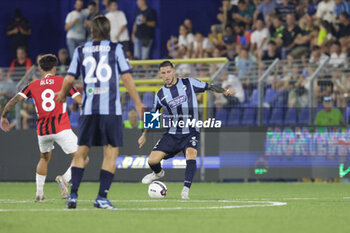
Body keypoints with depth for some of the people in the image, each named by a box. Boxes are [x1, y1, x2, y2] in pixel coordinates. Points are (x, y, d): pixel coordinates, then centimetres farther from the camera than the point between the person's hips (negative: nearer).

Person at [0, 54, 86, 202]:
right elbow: (80, 100, -2)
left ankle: (39, 192, 23)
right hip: (61, 128, -4)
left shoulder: (33, 85, 10)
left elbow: (14, 100, 2)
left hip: (42, 129, 4)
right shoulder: (63, 81, 4)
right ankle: (65, 178, -26)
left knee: (44, 158, 29)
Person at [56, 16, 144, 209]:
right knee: (111, 153, 2)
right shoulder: (115, 48, 3)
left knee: (81, 152, 10)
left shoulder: (80, 51, 9)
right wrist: (138, 103, 4)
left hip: (88, 109, 2)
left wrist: (63, 95, 26)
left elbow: (69, 79, 6)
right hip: (111, 109, -2)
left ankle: (73, 195, 1)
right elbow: (126, 77, -2)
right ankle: (102, 197, -6)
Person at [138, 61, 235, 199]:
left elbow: (209, 87, 4)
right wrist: (144, 135, 18)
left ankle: (186, 190, -29)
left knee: (191, 155, -32)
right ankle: (158, 173, 31)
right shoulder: (160, 94, 5)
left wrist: (224, 91, -12)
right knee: (152, 160, -6)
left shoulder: (188, 83, -2)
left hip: (191, 132, -3)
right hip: (172, 134, 3)